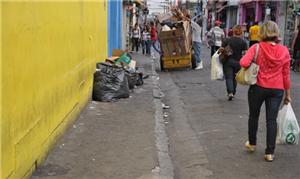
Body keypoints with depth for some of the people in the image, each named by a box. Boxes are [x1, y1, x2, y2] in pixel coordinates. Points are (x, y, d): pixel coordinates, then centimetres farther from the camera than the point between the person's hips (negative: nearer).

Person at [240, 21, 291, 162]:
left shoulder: (257, 47, -10)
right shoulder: (284, 50, -3)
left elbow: (243, 63, -24)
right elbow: (286, 75, 1)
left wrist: (253, 67, -1)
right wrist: (287, 94, 10)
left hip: (258, 87, -1)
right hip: (277, 90, 1)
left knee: (254, 116, 19)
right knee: (271, 120, 6)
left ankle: (252, 143, 35)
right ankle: (270, 152, 8)